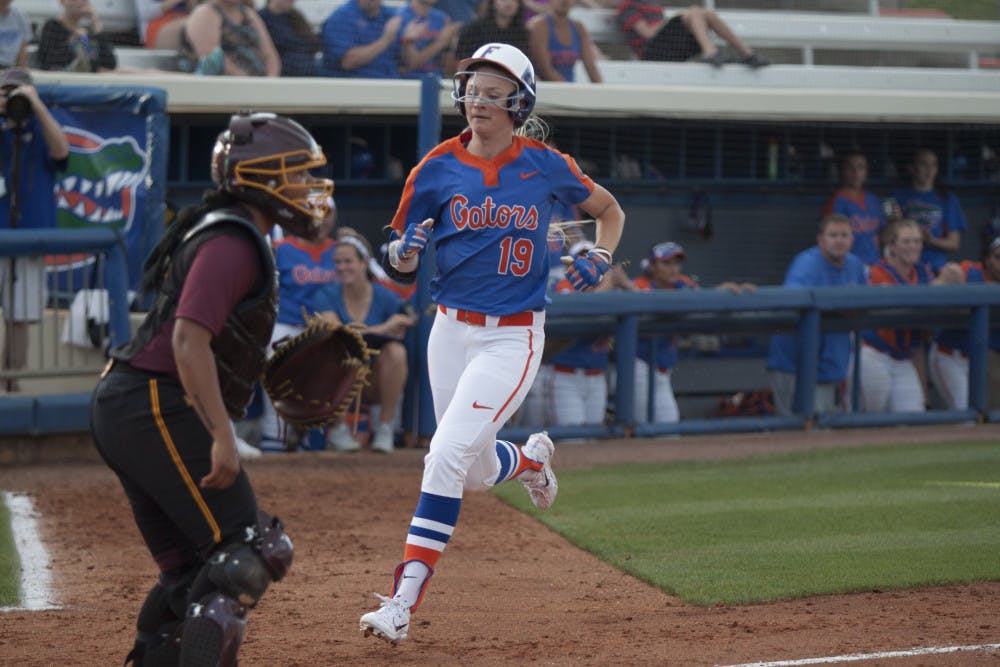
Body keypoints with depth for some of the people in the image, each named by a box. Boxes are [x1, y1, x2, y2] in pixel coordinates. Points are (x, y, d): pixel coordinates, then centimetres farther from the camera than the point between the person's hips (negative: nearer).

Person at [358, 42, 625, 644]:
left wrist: (601, 257, -5)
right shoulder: (437, 170, -1)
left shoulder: (545, 165, -3)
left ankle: (404, 603, -18)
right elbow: (399, 267, 2)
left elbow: (610, 209, 14)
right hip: (452, 329, 4)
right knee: (477, 471, 13)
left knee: (447, 453, -18)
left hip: (514, 338, -4)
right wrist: (405, 250, -22)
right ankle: (531, 459, 51)